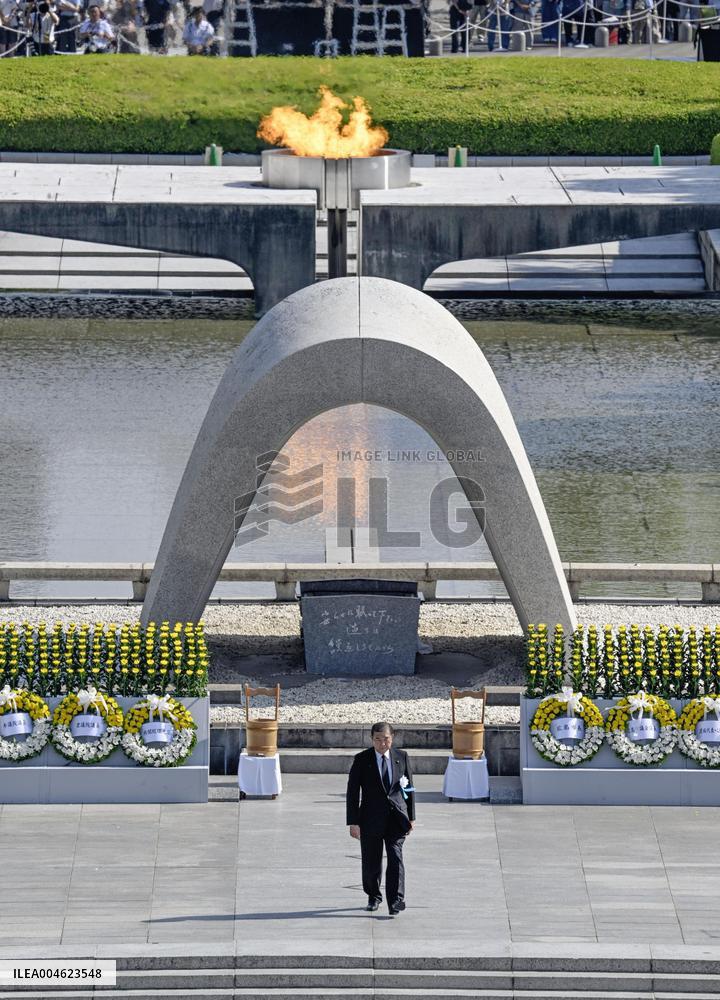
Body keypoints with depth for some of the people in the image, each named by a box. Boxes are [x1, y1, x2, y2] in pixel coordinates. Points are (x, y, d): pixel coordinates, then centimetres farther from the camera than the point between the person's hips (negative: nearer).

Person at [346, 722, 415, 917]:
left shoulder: (401, 757, 5)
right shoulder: (362, 760, -2)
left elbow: (410, 788, 12)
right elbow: (353, 792, -3)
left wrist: (411, 817, 8)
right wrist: (353, 822, -8)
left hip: (396, 818, 0)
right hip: (371, 819, 0)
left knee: (395, 858, -14)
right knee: (371, 862, 8)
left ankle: (396, 902, -16)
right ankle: (374, 897, 30)